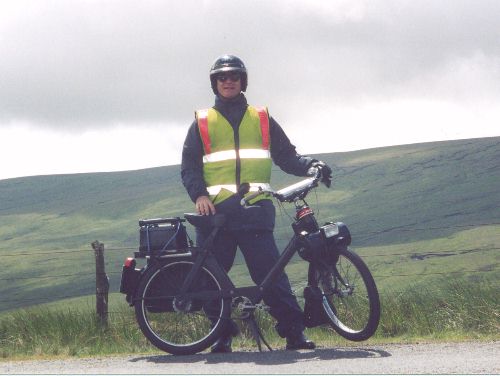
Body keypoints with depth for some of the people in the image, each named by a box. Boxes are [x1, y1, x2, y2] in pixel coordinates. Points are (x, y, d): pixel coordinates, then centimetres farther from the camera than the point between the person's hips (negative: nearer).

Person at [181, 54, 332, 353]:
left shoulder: (261, 119, 18)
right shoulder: (202, 122, 16)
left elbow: (286, 155, 15)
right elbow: (189, 166, 11)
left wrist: (311, 165, -4)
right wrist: (199, 195, -7)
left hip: (255, 211, -1)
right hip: (215, 211, 1)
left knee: (271, 271, -10)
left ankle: (294, 330, -8)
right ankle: (222, 334, 8)